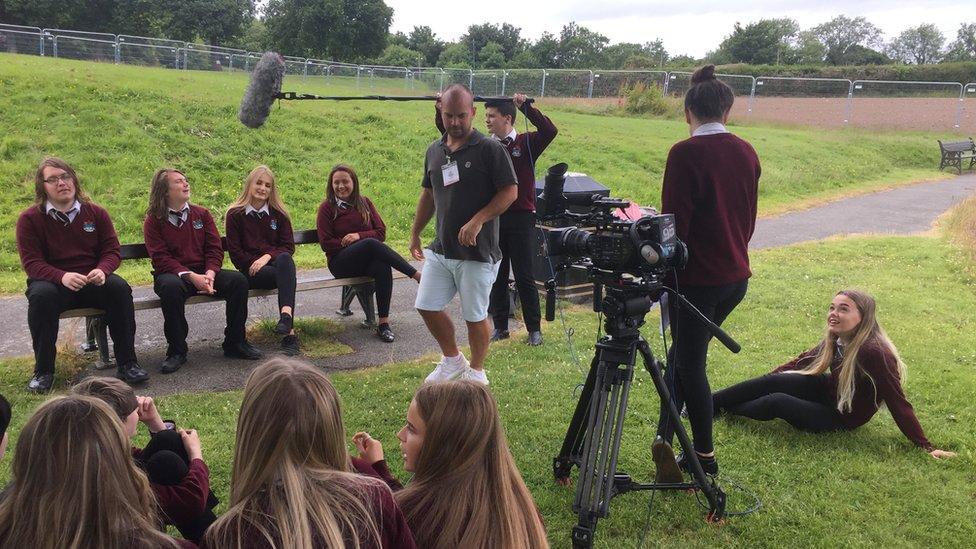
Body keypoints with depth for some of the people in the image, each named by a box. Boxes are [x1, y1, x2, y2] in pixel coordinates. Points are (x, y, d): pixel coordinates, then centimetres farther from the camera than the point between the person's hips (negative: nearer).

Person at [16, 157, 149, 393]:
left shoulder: (96, 213, 8)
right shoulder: (29, 219, 1)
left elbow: (112, 250, 5)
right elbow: (31, 262, -7)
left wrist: (102, 270, -20)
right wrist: (62, 276, -27)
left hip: (93, 282, 2)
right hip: (52, 282, -1)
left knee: (119, 287, -28)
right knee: (41, 295, -35)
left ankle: (127, 363, -21)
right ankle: (43, 371, -22)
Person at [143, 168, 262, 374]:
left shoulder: (202, 214, 11)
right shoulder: (153, 221, 0)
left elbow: (214, 249, 5)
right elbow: (161, 259, -10)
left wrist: (209, 274, -15)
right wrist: (191, 276, -24)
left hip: (204, 273, 3)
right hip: (172, 274, -3)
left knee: (238, 280, -21)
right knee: (171, 287, -38)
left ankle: (235, 343, -9)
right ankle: (176, 351, -22)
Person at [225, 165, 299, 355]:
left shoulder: (279, 214, 14)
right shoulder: (235, 214, 7)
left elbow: (288, 246, 6)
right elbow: (235, 252, 3)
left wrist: (267, 257, -11)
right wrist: (255, 264, -10)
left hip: (276, 262, 2)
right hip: (251, 272, -2)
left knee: (284, 259, -37)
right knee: (288, 274, -34)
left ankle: (286, 315, -56)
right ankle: (289, 332, -44)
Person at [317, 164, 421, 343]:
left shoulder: (364, 203, 15)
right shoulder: (327, 208, 5)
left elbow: (381, 232, 10)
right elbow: (326, 243, -2)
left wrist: (359, 236, -10)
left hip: (366, 260, 3)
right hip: (340, 263, -3)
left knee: (383, 267, -35)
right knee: (371, 244, -34)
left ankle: (383, 323, -30)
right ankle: (417, 275, -34)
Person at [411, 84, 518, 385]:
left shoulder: (490, 149, -9)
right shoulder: (434, 151, 10)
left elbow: (510, 191, -12)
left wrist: (478, 220, -21)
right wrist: (415, 232, 20)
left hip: (477, 251, -6)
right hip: (440, 248, 6)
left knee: (475, 316, 4)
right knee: (427, 307, 7)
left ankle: (476, 371, 26)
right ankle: (452, 360, 30)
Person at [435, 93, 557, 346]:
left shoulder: (526, 143, -2)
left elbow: (550, 131, -20)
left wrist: (526, 107, -27)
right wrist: (440, 113, -8)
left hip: (521, 218, -4)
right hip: (492, 218, 4)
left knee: (524, 277, 2)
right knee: (497, 276, 10)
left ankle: (534, 329, 12)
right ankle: (500, 326, 21)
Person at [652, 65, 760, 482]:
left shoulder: (686, 154, -15)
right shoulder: (747, 153, 5)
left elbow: (673, 220, -15)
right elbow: (748, 217, 13)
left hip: (696, 277, -6)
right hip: (736, 276, 7)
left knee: (690, 363, 9)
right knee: (686, 353, 19)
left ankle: (705, 456, 19)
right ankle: (665, 438, 18)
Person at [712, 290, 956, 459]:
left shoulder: (874, 353, -31)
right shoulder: (836, 339, -8)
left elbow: (897, 403, -27)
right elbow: (806, 359, 7)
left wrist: (926, 446, -22)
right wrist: (768, 381, 7)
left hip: (843, 417, -7)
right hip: (828, 391, 7)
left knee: (777, 402, -24)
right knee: (771, 382, -13)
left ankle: (723, 410, -4)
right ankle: (710, 403, -5)